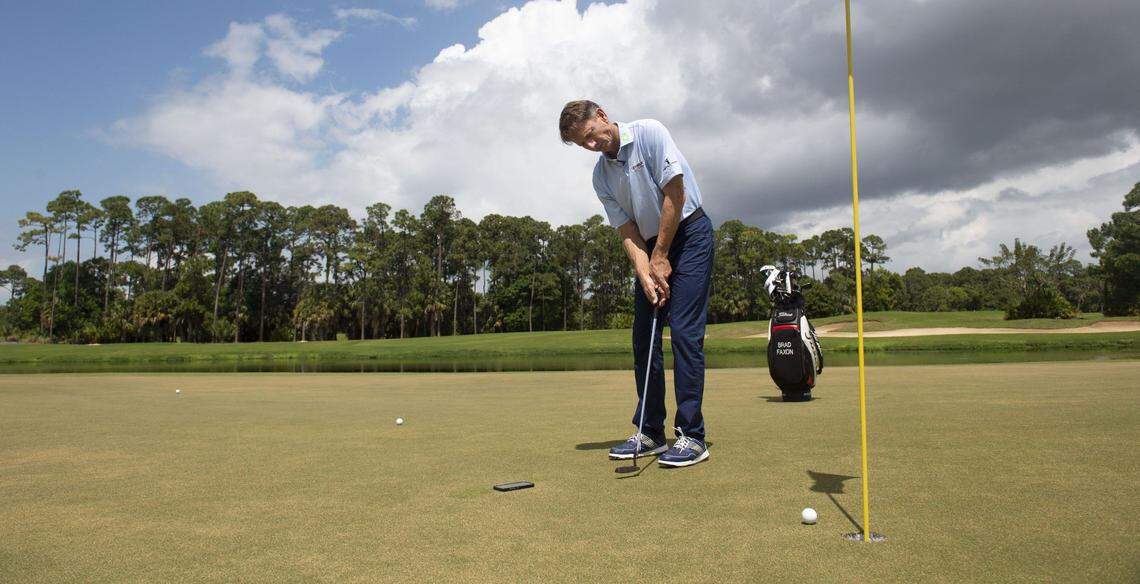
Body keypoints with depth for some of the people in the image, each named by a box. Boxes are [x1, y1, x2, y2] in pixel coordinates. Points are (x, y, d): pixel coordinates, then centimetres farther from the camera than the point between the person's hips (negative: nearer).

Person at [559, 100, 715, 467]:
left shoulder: (649, 133, -12)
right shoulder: (601, 176, 3)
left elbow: (675, 195, -16)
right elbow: (628, 231, 0)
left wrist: (660, 256, -13)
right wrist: (645, 275, -15)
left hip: (688, 233, -6)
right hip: (652, 247, 7)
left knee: (684, 331, -13)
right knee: (644, 337, 3)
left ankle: (692, 435, -9)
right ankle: (651, 432, 11)